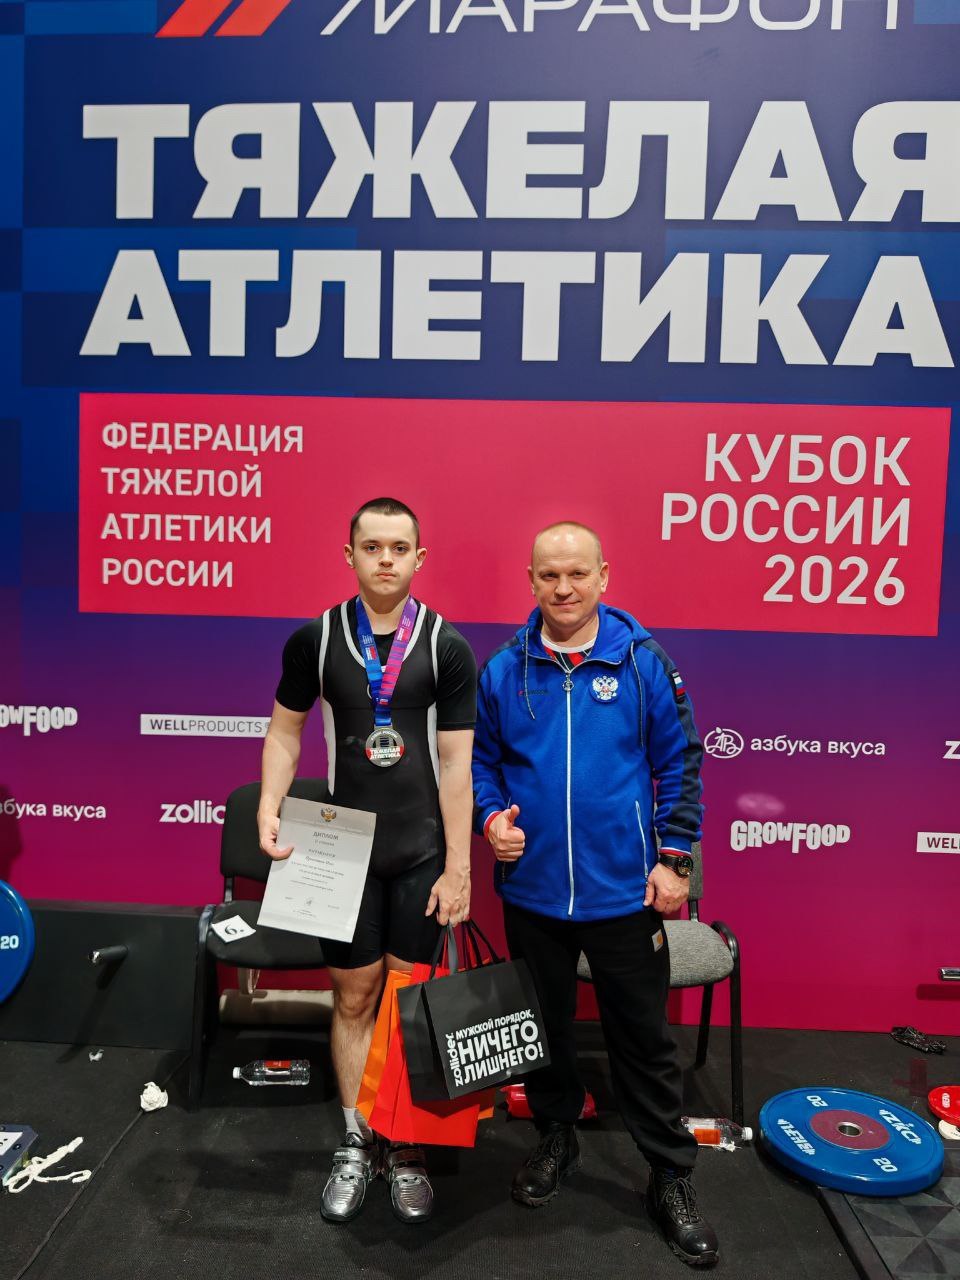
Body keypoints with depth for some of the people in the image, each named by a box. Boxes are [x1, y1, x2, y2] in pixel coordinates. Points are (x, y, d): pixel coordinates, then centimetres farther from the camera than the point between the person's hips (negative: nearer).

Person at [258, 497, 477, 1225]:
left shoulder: (447, 647, -7)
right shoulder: (315, 639, -3)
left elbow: (456, 764, -6)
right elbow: (286, 728, 7)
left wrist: (458, 868, -7)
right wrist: (270, 809, -7)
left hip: (423, 855, -1)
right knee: (355, 999, 11)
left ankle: (407, 1151, 28)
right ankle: (358, 1145, 30)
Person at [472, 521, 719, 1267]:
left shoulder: (643, 662, -8)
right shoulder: (503, 670, -3)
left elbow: (680, 763, -4)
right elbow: (480, 757, 7)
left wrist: (674, 858, -6)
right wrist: (492, 816, -10)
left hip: (624, 893, -2)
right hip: (532, 891, 2)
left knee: (645, 1038, 10)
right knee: (544, 1025, 20)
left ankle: (672, 1179, 29)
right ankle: (556, 1139, 43)